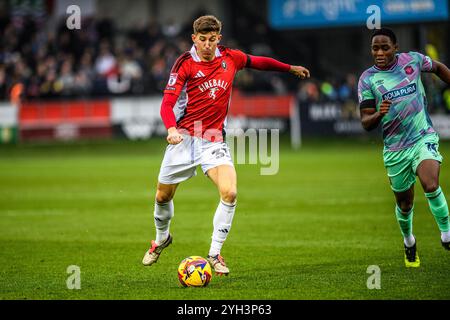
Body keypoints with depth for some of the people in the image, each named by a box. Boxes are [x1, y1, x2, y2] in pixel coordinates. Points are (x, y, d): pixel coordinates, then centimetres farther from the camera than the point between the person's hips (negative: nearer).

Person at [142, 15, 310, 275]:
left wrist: (290, 68, 30)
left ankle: (215, 254, -7)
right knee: (163, 197, 10)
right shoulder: (185, 64, -9)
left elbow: (257, 62, 22)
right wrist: (171, 129, -35)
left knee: (229, 193, -20)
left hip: (215, 140, 1)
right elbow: (168, 102, -17)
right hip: (184, 138, -1)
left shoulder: (230, 58, 1)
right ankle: (162, 239, 42)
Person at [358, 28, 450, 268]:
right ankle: (409, 241, 42)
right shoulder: (367, 79, -4)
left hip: (423, 138, -1)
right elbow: (366, 123, -6)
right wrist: (378, 115, -27)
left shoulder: (413, 60, -3)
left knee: (430, 185, -29)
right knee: (404, 204, 12)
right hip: (395, 149, 1)